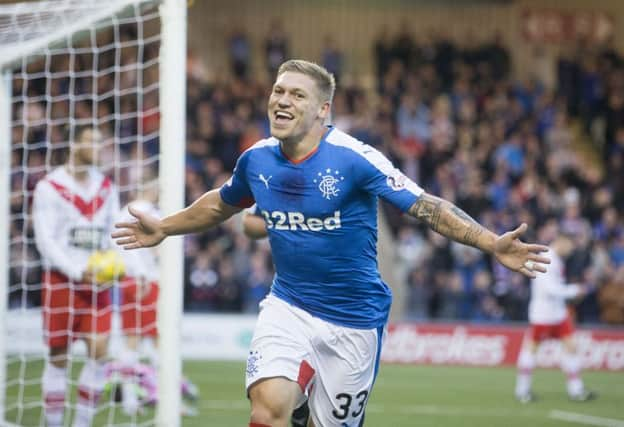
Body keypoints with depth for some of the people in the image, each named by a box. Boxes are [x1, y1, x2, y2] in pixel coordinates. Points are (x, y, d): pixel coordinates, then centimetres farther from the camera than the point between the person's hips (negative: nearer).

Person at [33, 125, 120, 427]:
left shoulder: (106, 187, 11)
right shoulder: (49, 187, -6)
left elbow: (113, 233, 14)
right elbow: (45, 240, -11)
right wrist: (78, 272, -19)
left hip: (96, 280, 4)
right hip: (60, 278, -4)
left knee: (99, 351, -6)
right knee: (58, 356, 0)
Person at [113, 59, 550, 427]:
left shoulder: (354, 158, -16)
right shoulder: (257, 160, -1)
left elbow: (427, 207, -17)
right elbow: (221, 204, 22)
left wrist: (493, 244, -28)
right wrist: (164, 228, 30)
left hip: (353, 319, -2)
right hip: (288, 307, 2)